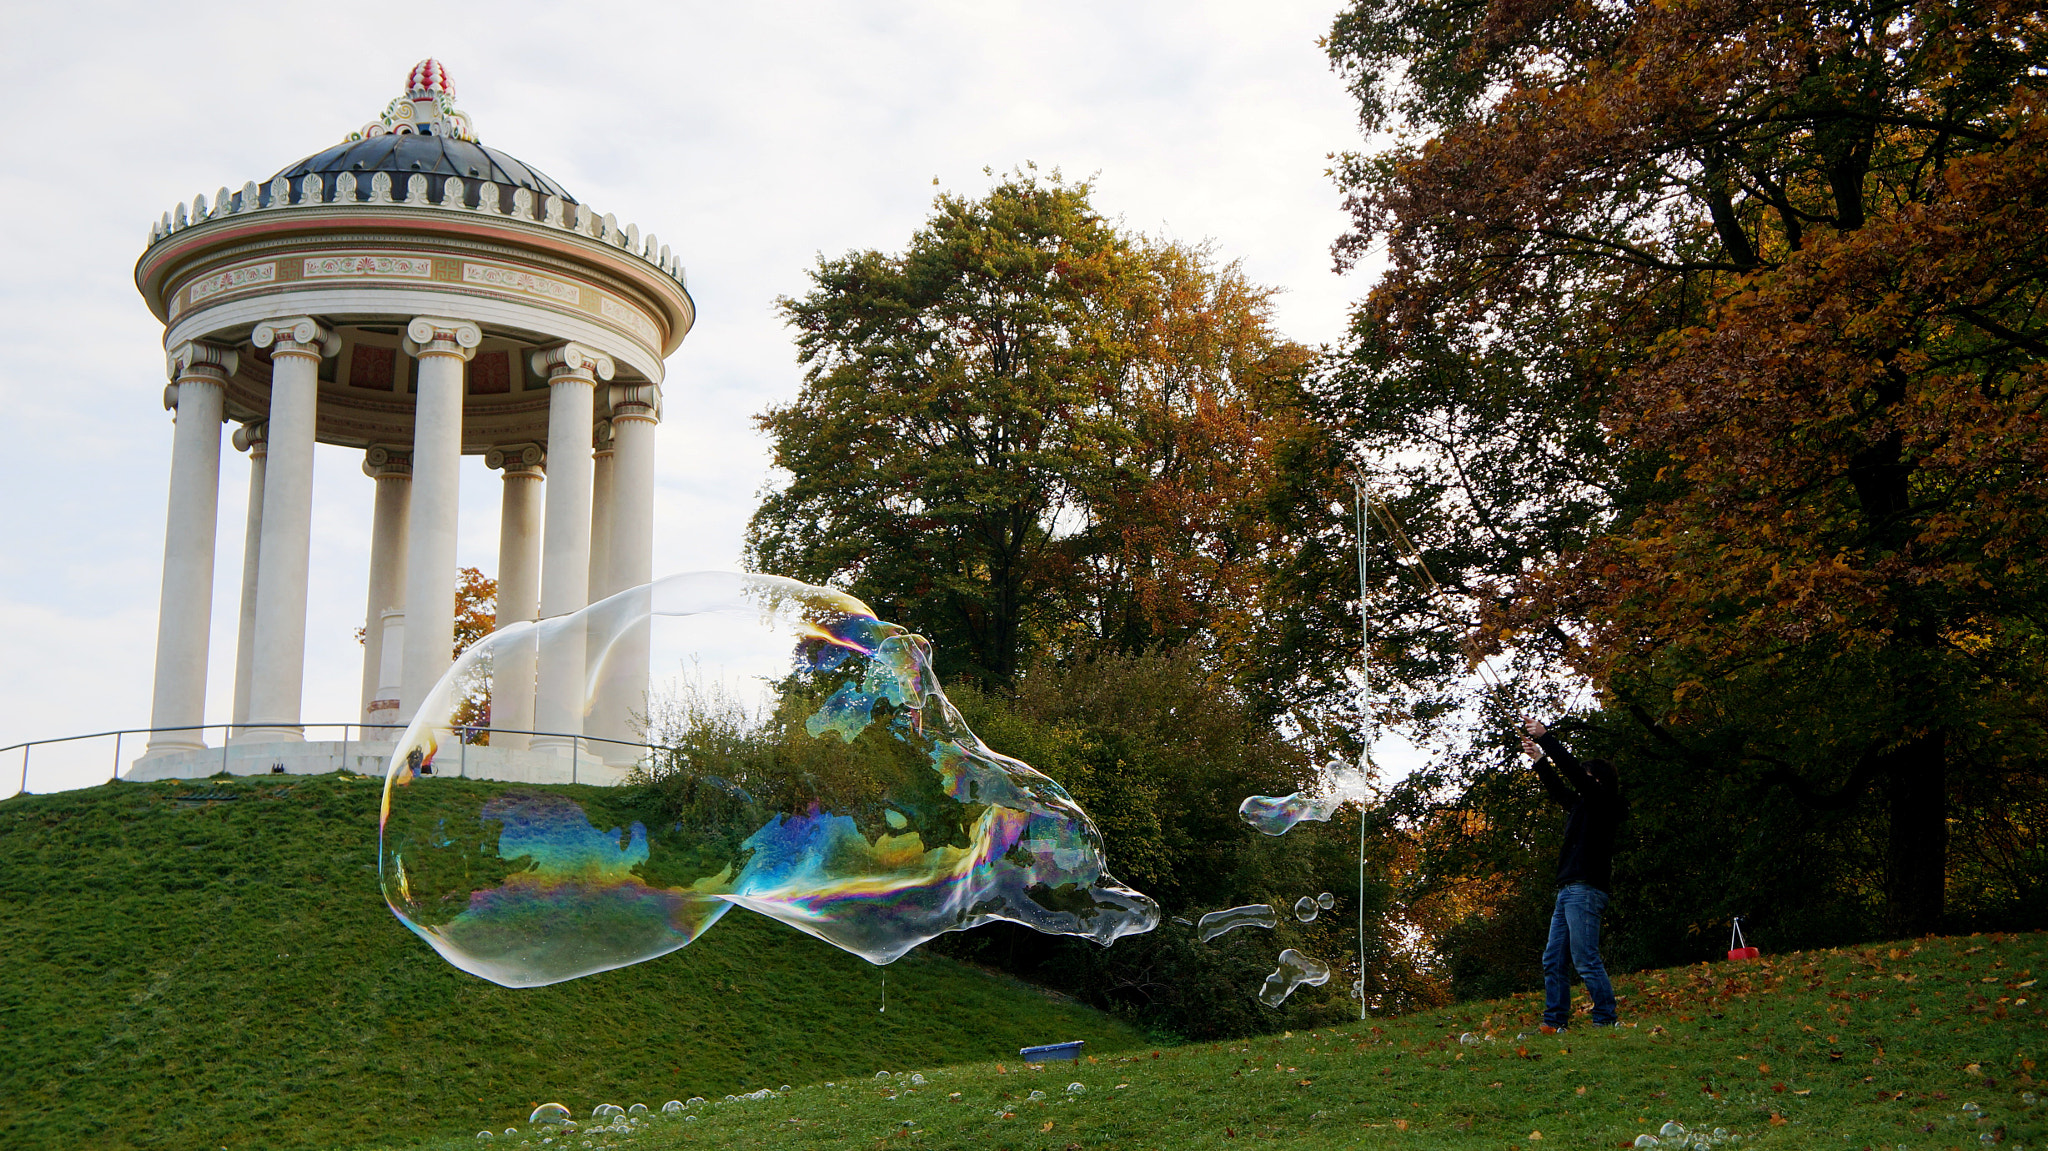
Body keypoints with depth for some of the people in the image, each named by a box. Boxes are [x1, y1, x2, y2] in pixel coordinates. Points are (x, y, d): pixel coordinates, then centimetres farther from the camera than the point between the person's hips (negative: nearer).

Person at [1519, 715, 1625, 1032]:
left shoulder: (1603, 801, -4)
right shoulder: (1585, 805, 21)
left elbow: (1573, 771, -11)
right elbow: (1559, 789, 35)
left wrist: (1545, 737, -6)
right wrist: (1539, 759, 30)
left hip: (1586, 890, -10)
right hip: (1568, 890, 10)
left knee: (1586, 959, -14)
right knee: (1554, 960, 7)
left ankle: (1606, 1020, -12)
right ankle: (1555, 1022, 7)